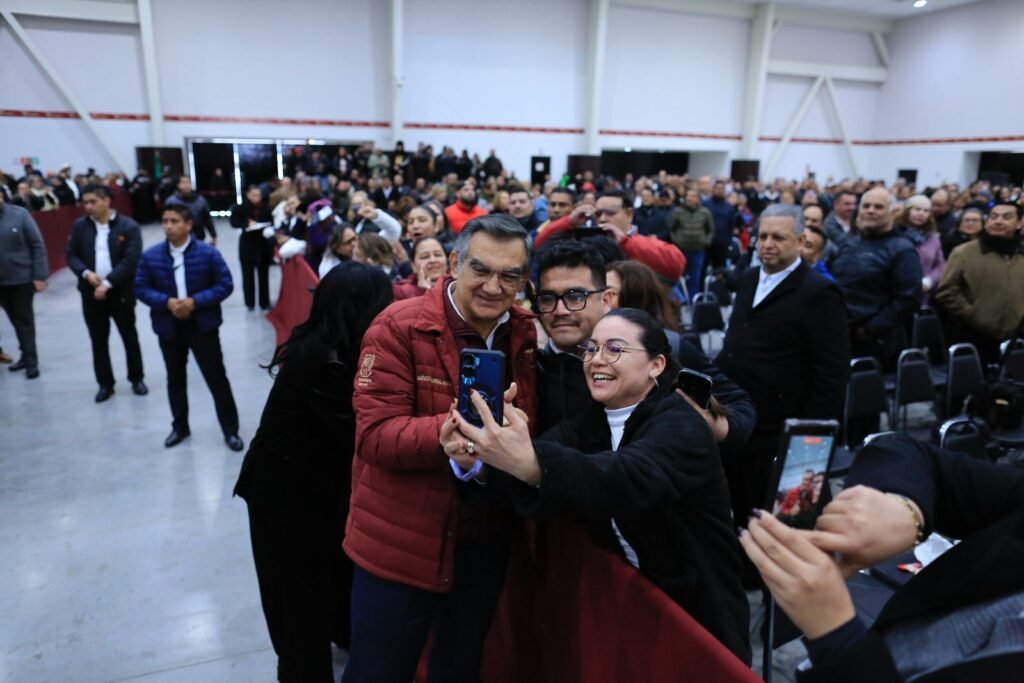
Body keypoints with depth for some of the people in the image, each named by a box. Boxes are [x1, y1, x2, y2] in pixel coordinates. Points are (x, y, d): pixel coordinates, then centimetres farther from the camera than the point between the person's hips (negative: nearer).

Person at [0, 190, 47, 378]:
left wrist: (39, 276, -10)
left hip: (22, 277, -3)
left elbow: (37, 245, -7)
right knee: (15, 320, 13)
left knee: (24, 320, 5)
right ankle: (26, 356, 25)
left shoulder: (19, 214, -8)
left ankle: (31, 361, 12)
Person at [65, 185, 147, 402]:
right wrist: (86, 273, -13)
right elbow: (70, 254, 6)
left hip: (121, 291, -3)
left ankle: (137, 379, 23)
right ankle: (105, 384, 20)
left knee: (130, 337, 8)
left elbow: (131, 260, -14)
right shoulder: (80, 226, 4)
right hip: (90, 292, 3)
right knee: (98, 340, 9)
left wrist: (107, 283, -18)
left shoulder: (128, 226, -8)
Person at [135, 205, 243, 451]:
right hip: (169, 327, 3)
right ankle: (180, 427, 35)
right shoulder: (151, 256, -2)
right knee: (175, 380, 17)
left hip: (203, 325, -3)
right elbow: (141, 288, 1)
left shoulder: (208, 253, -10)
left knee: (217, 378, 2)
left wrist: (195, 301, -21)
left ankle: (230, 430, 14)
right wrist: (166, 302, -17)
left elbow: (225, 285, -10)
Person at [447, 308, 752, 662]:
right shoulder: (590, 420, 0)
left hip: (695, 616, -5)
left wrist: (533, 465, -58)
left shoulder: (681, 427, -20)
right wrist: (476, 458, -40)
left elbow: (630, 479, -42)